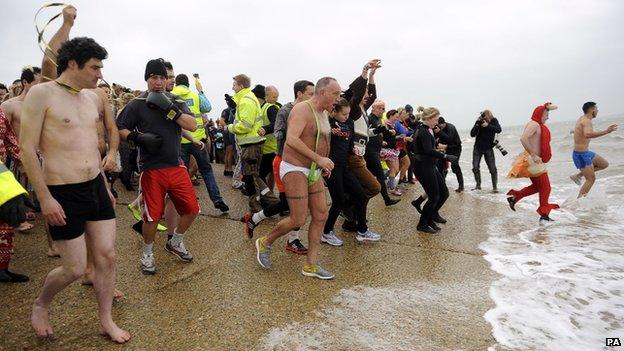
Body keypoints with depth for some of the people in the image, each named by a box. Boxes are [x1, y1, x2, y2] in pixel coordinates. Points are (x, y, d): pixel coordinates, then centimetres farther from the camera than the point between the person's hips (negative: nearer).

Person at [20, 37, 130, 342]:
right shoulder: (41, 94, -10)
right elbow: (27, 149, -12)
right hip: (63, 194, -6)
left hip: (96, 187, 6)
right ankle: (40, 306, 35)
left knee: (107, 256, 8)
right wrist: (45, 198, -14)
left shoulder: (91, 97, 10)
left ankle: (106, 321, 26)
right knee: (75, 269, 3)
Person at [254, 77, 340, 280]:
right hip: (294, 169, -9)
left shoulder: (323, 114, 13)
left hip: (313, 171, 9)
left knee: (321, 215, 4)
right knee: (298, 220, -8)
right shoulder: (302, 109, -15)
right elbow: (291, 140, -28)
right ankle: (265, 242, 19)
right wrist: (318, 158, -28)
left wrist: (322, 165, 13)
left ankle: (311, 265, 14)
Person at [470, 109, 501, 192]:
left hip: (488, 148, 0)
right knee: (475, 167, -6)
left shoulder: (494, 120, -8)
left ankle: (494, 187, 5)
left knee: (492, 168, -4)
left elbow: (499, 130, -24)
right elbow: (472, 134, -17)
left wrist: (488, 125, -36)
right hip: (478, 148, 0)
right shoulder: (479, 121, -10)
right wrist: (477, 125, -31)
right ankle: (478, 185, 9)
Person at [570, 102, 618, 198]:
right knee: (591, 179, -4)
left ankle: (578, 175, 16)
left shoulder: (582, 118, 11)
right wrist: (606, 131, -45)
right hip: (581, 154, -10)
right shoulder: (587, 121, -20)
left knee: (604, 164, 19)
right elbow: (587, 134, -42)